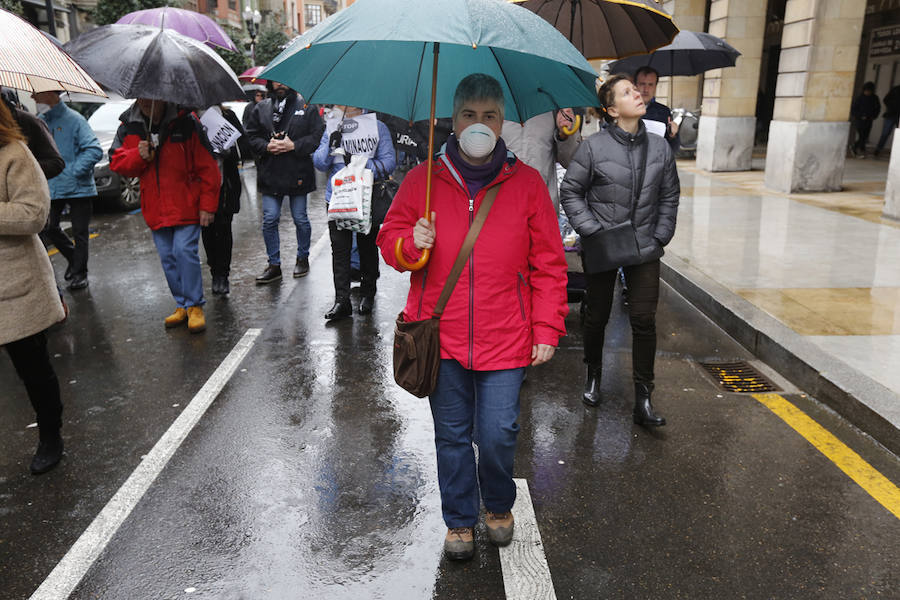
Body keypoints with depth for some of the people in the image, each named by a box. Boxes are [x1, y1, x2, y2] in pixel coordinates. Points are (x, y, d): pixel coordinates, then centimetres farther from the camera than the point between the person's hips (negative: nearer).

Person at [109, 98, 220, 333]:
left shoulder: (186, 122, -9)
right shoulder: (128, 127, 4)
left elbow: (207, 167, -8)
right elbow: (116, 161, 7)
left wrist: (207, 205, -10)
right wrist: (138, 156, -15)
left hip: (186, 205, -5)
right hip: (155, 209, 5)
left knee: (185, 251, -13)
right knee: (167, 257, 8)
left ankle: (195, 305, 0)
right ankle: (182, 304, 21)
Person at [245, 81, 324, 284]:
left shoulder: (306, 107, 2)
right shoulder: (261, 109, 11)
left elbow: (317, 136, -5)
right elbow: (251, 137, 9)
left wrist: (294, 145, -16)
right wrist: (266, 146, -11)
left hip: (298, 173, -2)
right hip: (270, 174, 3)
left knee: (300, 219, 8)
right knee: (269, 221, 1)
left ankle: (302, 258, 27)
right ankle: (274, 265, 12)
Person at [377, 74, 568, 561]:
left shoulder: (527, 183, 1)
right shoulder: (422, 180, 2)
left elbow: (548, 265, 2)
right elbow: (389, 240, 9)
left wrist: (547, 330, -1)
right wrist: (411, 242, -14)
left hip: (505, 339, -1)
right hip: (442, 337, 1)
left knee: (498, 435, 3)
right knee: (452, 435, 12)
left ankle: (499, 507, 35)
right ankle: (459, 521, 35)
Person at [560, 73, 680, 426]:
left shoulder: (660, 148, 4)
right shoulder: (594, 147, -7)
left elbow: (669, 197, 13)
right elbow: (570, 191, -3)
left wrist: (660, 238, 4)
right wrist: (592, 231, -11)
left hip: (644, 250, 2)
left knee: (644, 320, -1)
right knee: (597, 316, 11)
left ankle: (643, 399, 8)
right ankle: (593, 373, 37)